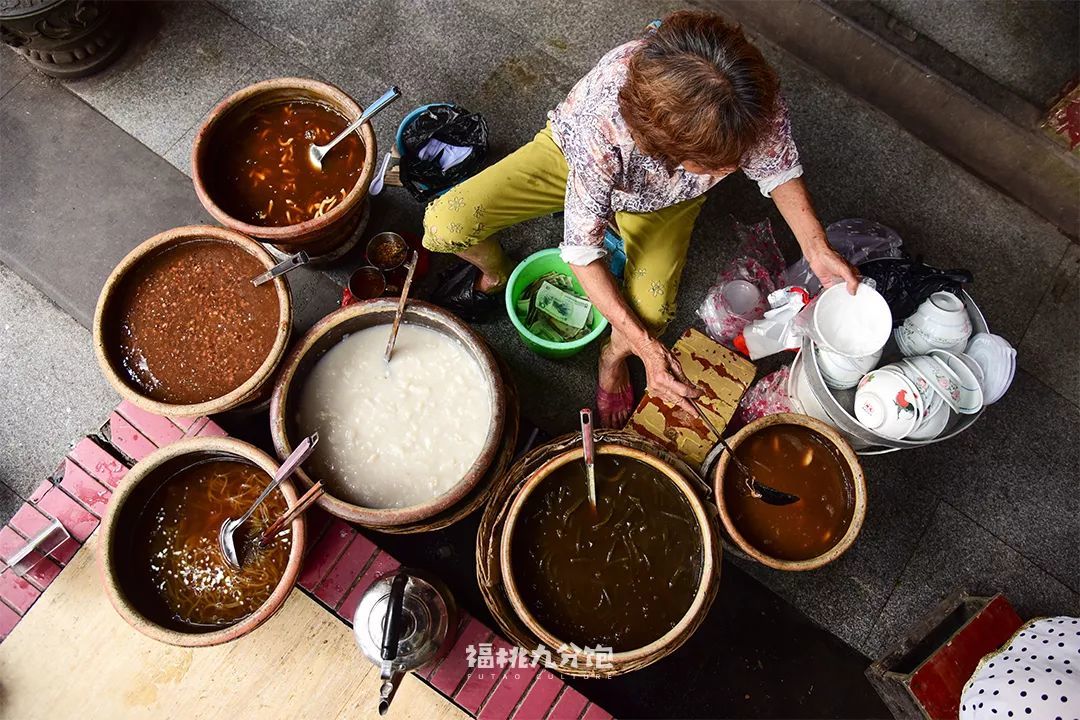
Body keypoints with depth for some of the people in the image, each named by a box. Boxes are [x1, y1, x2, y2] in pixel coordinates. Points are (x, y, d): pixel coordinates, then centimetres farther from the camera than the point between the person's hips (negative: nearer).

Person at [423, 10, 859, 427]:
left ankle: (613, 356, 16)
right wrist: (645, 346, -36)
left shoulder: (756, 98, -36)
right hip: (573, 157, -1)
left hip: (662, 199, 2)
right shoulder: (601, 123, -44)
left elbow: (778, 167, -12)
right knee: (446, 224, -21)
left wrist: (816, 246, -25)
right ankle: (497, 271, 17)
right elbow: (582, 252, -32)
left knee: (651, 316, -23)